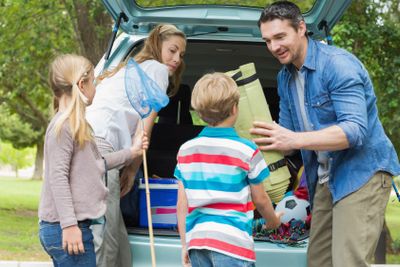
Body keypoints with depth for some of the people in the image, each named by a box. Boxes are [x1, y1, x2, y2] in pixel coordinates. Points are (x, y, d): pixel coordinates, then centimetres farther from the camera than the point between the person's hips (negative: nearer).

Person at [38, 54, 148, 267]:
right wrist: (69, 224, -22)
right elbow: (57, 177, -19)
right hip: (66, 230, -10)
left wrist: (131, 152, 35)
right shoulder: (63, 126, -13)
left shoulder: (78, 125, 16)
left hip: (75, 226, 10)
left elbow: (94, 165, 28)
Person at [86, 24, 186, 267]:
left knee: (117, 239, 6)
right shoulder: (157, 69, 10)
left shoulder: (127, 69, 36)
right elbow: (145, 125, 4)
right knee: (105, 240, -11)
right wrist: (133, 169, 11)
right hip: (100, 145, -9)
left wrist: (131, 169, 21)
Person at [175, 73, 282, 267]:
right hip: (232, 240, -5)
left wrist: (185, 244, 16)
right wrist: (273, 221, 25)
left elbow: (182, 204, 8)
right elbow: (260, 199, 5)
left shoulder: (185, 150, 6)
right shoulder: (247, 151, -5)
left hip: (196, 238, 5)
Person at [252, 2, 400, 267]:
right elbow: (288, 133, 14)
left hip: (362, 172, -8)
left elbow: (355, 130, -27)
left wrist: (295, 140, -36)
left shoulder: (338, 64, -18)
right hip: (325, 179, 8)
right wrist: (262, 144, -7)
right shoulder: (285, 78, 8)